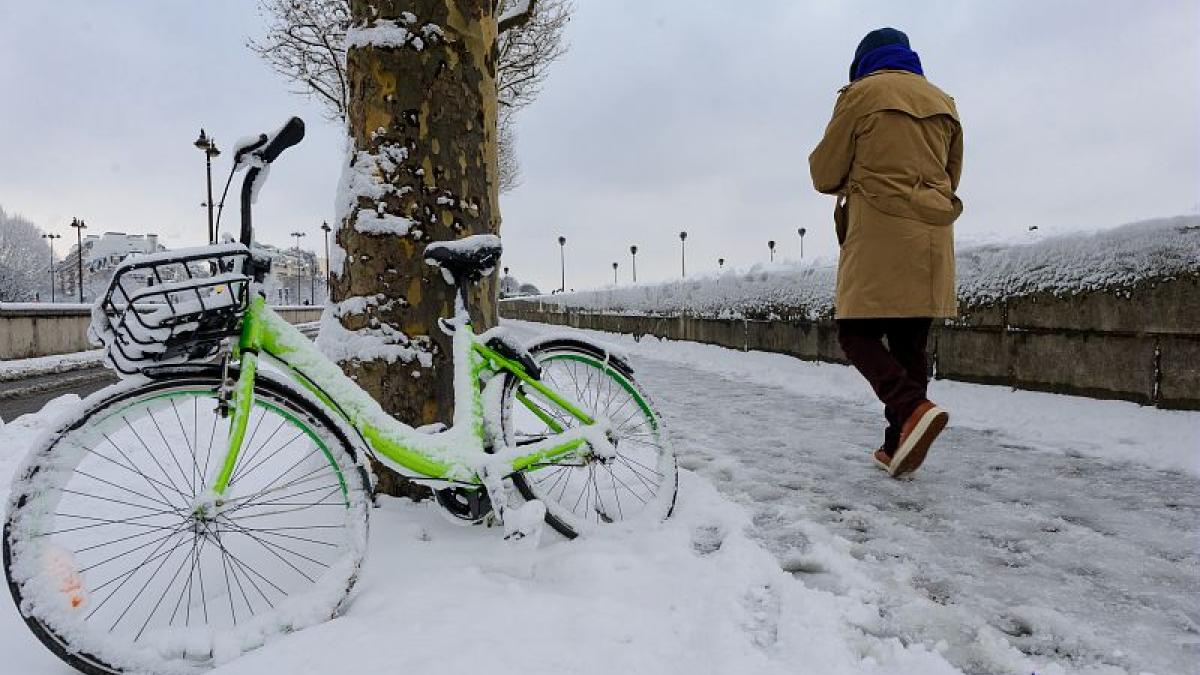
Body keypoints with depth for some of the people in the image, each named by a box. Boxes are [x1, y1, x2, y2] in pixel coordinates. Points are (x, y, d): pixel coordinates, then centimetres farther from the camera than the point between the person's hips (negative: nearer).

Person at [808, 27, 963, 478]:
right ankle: (898, 446, 8)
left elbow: (824, 174, 1)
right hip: (934, 239, 6)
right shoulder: (942, 102, 17)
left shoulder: (862, 94, 1)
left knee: (857, 334, -1)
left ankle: (913, 409, -22)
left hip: (879, 239, -6)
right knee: (909, 343, 8)